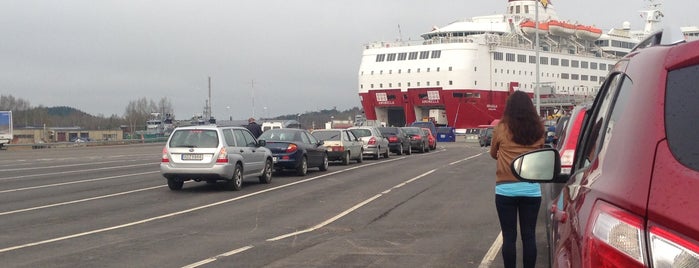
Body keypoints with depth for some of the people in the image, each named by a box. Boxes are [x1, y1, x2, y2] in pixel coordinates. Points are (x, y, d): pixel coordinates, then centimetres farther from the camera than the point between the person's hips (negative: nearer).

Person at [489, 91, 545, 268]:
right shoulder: (538, 130, 2)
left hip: (506, 189, -2)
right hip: (531, 188, 2)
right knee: (529, 235, 6)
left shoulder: (501, 128, -4)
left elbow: (493, 154, 12)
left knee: (509, 236, 3)